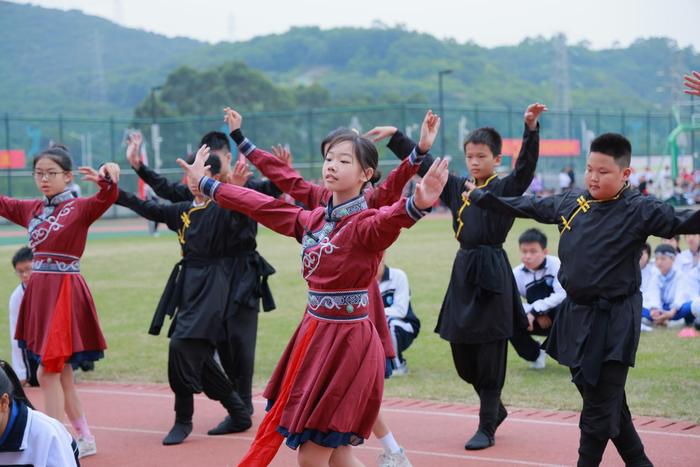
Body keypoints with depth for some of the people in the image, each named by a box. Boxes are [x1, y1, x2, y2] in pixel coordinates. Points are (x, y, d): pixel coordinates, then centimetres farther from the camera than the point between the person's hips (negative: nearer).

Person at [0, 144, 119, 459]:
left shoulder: (81, 208, -7)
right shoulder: (31, 209, 10)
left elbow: (107, 198, -25)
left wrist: (107, 179, -46)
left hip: (65, 293, -7)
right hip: (38, 291, 7)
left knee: (48, 374, -8)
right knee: (60, 373, 12)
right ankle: (85, 439, 24)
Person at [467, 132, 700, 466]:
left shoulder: (639, 211, -11)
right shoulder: (570, 203, 6)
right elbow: (525, 207, 19)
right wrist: (478, 196, 26)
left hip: (615, 320, -6)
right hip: (576, 313, 7)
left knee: (600, 404, -3)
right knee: (608, 398, 16)